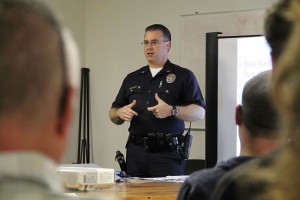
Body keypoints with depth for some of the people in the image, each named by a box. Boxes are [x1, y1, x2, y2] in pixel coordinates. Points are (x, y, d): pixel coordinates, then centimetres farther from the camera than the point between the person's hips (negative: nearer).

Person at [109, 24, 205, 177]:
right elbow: (113, 115, 19)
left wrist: (171, 110, -21)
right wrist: (120, 113, -4)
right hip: (135, 152, 4)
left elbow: (199, 112, -5)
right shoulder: (132, 78, 17)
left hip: (167, 153, -4)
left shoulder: (183, 76, 3)